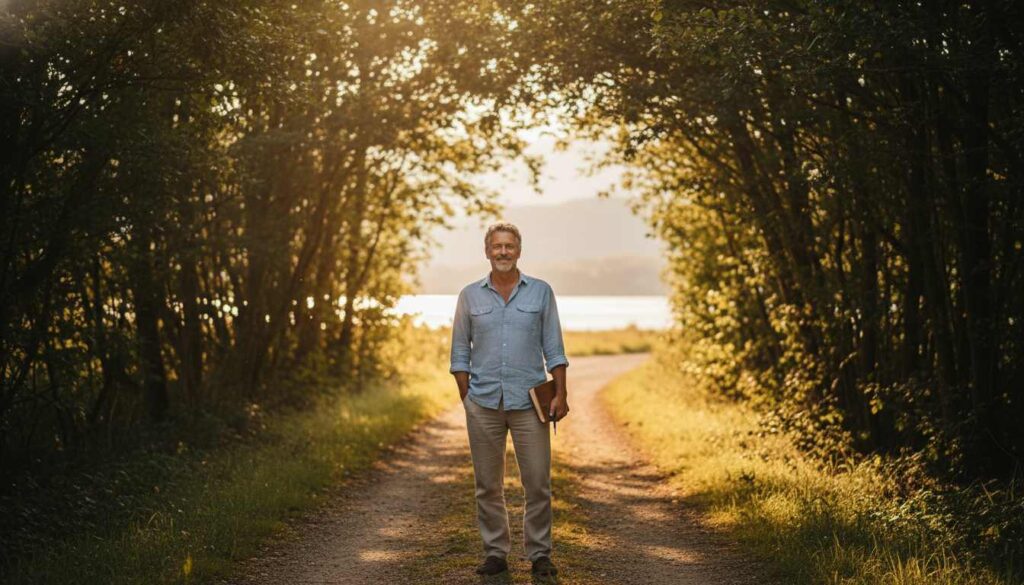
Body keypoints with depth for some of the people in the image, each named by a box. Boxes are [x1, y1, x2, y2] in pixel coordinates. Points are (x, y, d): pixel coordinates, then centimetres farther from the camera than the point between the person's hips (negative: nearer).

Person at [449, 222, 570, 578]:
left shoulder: (541, 292, 5)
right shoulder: (470, 296, 6)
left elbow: (553, 348, 5)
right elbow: (460, 352, 9)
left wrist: (560, 393, -4)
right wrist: (467, 399, 1)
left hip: (529, 402, -1)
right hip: (484, 404, 1)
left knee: (537, 482, -1)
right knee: (488, 485, 6)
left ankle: (539, 554, 9)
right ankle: (495, 553, 15)